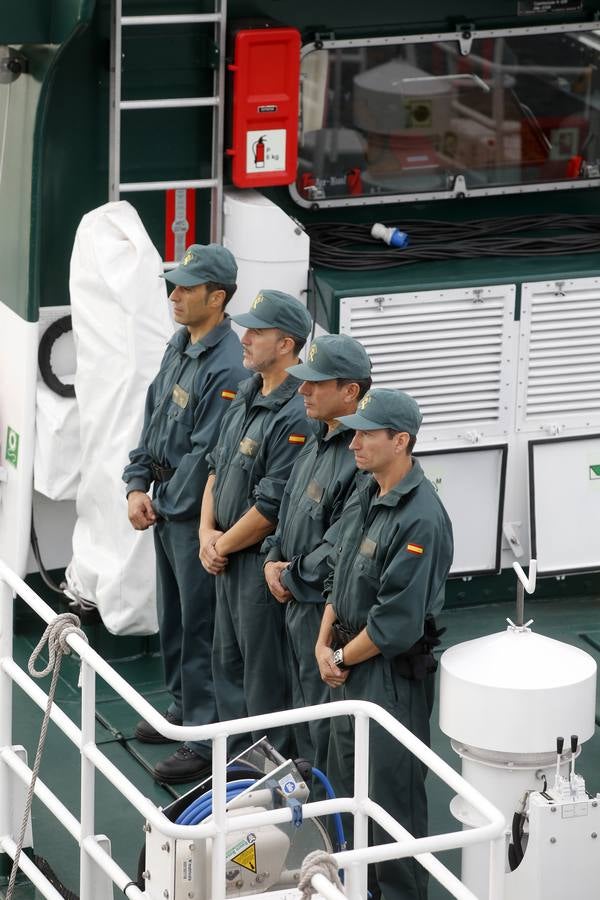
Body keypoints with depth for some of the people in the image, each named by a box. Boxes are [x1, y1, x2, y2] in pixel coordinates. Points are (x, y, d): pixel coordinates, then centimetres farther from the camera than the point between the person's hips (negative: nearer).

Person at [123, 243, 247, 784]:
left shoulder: (227, 367, -22)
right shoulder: (180, 344, 7)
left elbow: (207, 454, -22)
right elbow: (152, 417, 14)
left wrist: (166, 507, -12)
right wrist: (138, 486, 4)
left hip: (195, 510, -9)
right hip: (164, 502, 9)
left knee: (199, 624, -4)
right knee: (172, 616, 21)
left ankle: (205, 739, 1)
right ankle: (183, 707, 36)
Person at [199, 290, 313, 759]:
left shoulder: (297, 416, -24)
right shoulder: (247, 395, 7)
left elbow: (272, 508, -24)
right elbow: (217, 466, 16)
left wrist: (222, 545, -11)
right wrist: (208, 532, 4)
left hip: (264, 561, -10)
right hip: (230, 560, 10)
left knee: (265, 678, 2)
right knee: (228, 665, 20)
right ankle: (235, 761, 34)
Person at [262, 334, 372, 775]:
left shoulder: (360, 457, -24)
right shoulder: (318, 443, 9)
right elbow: (289, 511, 21)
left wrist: (292, 578, -12)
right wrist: (274, 559, 5)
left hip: (328, 610, -10)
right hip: (298, 603, 10)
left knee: (326, 727, 0)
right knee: (305, 717, 21)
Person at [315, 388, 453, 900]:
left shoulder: (420, 519, -25)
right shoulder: (366, 490, 4)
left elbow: (397, 622, -25)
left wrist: (342, 658, -12)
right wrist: (324, 643, 3)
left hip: (392, 671, -9)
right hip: (351, 664, 9)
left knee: (392, 789, 2)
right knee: (346, 777, 21)